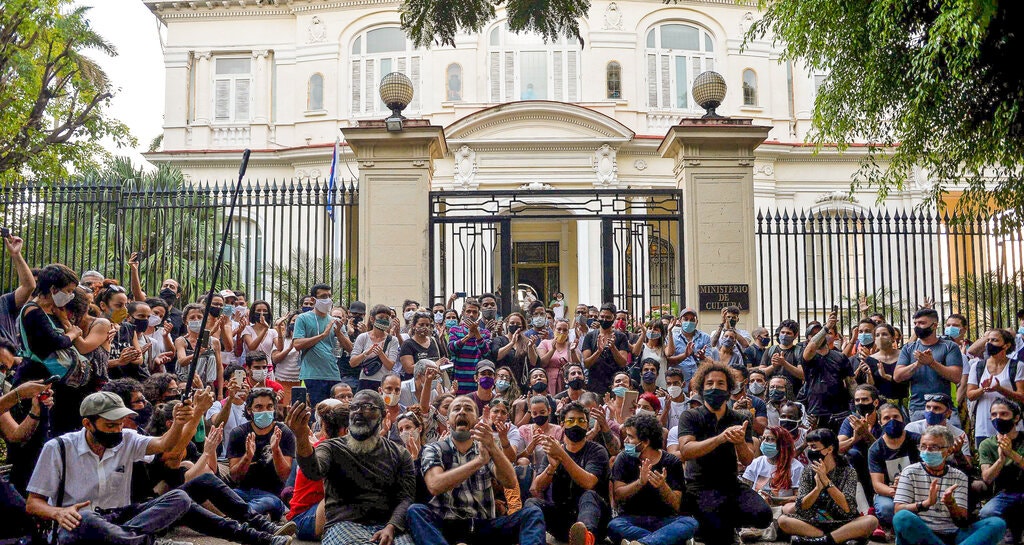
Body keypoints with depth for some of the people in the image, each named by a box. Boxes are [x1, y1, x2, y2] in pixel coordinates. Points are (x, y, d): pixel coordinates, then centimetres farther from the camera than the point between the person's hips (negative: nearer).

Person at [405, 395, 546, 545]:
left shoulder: (486, 448, 11)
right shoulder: (433, 450, 3)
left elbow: (511, 483, -8)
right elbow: (435, 486, -19)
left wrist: (493, 447, -26)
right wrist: (479, 460, -26)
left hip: (485, 525, 2)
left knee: (532, 513, -19)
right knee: (416, 511, -32)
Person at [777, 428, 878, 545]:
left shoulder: (848, 472, -2)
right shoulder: (808, 473, 4)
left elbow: (847, 508, -14)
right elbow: (800, 507, -6)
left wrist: (825, 480, -20)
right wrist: (818, 487, -21)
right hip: (814, 524, 2)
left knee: (871, 521, -29)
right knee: (782, 520, -24)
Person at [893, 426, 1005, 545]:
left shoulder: (959, 477, 14)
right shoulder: (910, 472, 8)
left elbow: (962, 521, 4)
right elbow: (898, 510, -3)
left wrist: (950, 503, -18)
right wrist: (926, 503, -20)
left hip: (953, 535, 2)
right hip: (920, 534, -2)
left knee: (997, 524, -19)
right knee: (902, 518, -36)